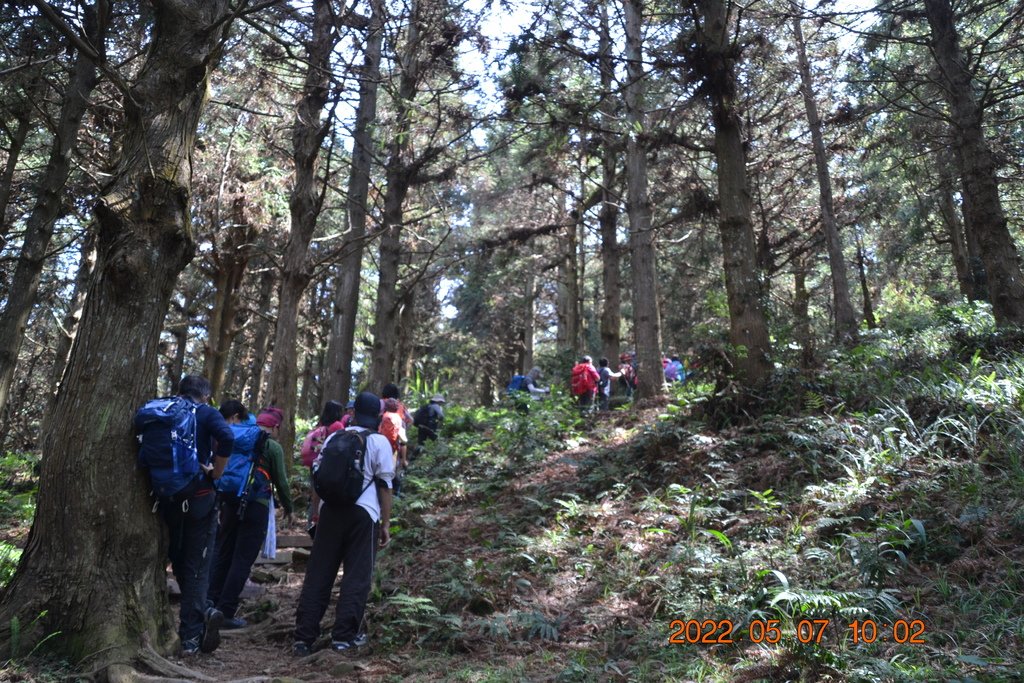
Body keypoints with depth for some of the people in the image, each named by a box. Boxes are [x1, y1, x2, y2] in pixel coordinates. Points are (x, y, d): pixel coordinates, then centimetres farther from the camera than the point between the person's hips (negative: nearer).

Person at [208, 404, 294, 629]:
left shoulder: (235, 439, 11)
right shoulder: (272, 447, -5)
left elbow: (224, 469, 13)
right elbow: (281, 480, -2)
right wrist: (288, 507, 12)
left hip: (229, 502, 6)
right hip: (255, 506, -6)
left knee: (222, 555, 16)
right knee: (242, 560, 0)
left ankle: (210, 603, 19)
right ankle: (226, 613, 2)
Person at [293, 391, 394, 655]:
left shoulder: (333, 438, 12)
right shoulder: (379, 442, 0)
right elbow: (384, 485, -2)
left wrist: (316, 512, 23)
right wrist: (386, 523, 2)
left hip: (330, 510, 4)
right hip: (363, 513, -4)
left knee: (318, 573, 7)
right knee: (357, 575, 5)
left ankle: (304, 636, 9)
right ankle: (344, 635, 7)